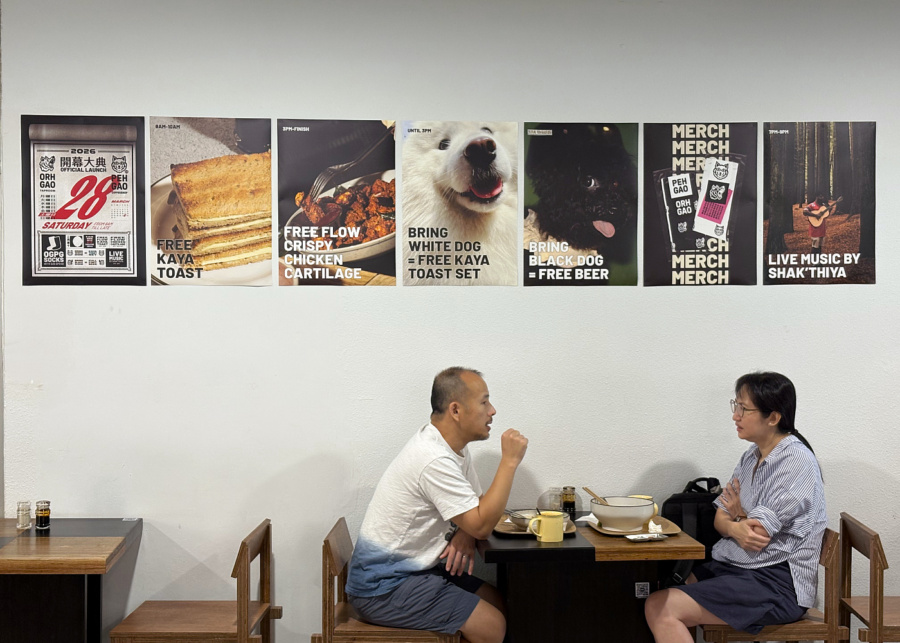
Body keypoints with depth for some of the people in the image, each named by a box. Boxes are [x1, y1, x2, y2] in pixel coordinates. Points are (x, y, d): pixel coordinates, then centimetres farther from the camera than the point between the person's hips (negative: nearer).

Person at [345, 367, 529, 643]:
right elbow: (482, 524, -24)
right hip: (382, 588, -10)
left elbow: (477, 508, 12)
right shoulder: (435, 460, -26)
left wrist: (465, 535, -10)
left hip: (414, 567, 10)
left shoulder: (454, 445, 5)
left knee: (499, 602, 9)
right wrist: (510, 460, -21)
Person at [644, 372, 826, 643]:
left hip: (777, 583, -9)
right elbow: (721, 517, 11)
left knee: (661, 608, -23)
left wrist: (739, 516, 3)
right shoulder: (752, 457, 11)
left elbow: (758, 537, -20)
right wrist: (735, 528, -14)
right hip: (732, 566, 9)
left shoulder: (797, 463, -16)